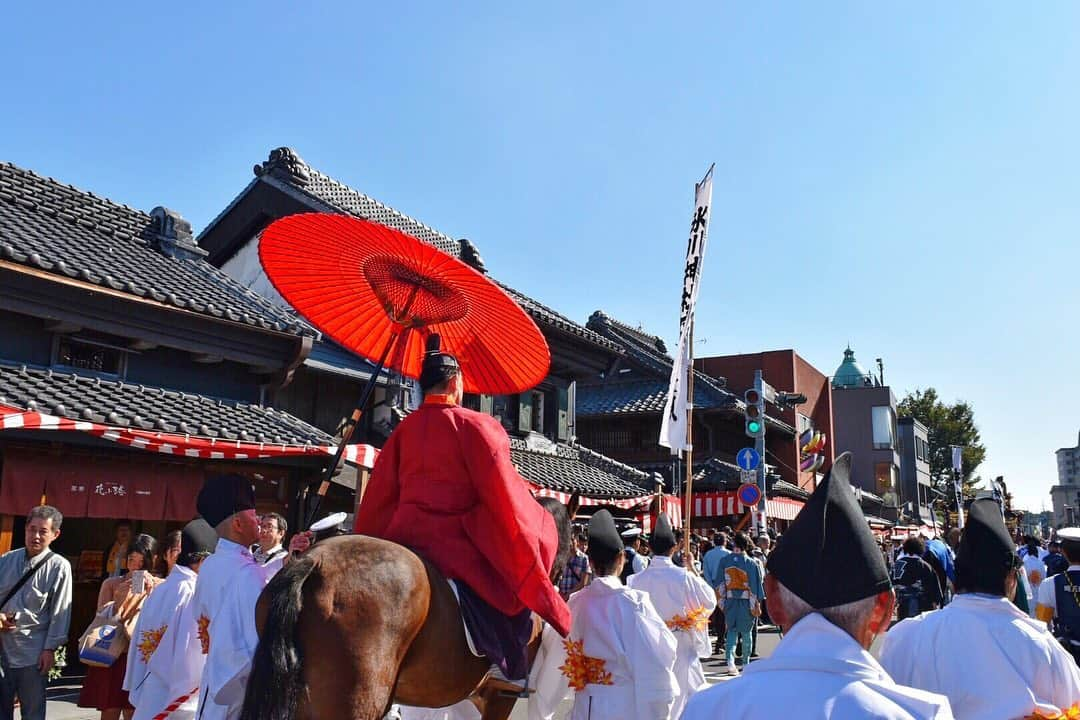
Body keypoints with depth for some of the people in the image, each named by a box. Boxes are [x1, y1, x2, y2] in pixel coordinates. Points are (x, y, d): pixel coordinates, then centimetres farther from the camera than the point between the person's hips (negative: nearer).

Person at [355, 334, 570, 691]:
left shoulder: (404, 429, 8)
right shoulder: (475, 425, -8)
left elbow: (377, 500, 12)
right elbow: (505, 501, -11)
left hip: (401, 538, 6)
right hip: (456, 540, -6)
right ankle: (510, 660, -2)